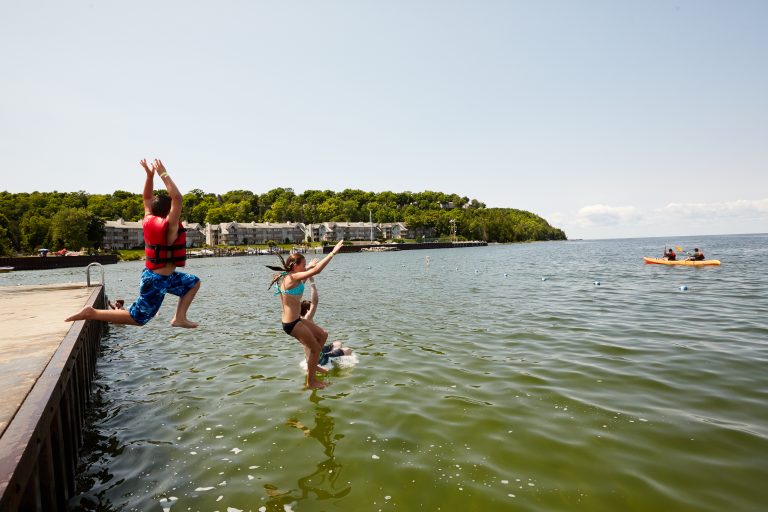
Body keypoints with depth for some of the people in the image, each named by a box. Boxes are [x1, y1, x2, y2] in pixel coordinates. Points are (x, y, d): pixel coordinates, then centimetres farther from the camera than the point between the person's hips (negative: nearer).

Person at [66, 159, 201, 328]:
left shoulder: (149, 220, 0)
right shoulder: (169, 226, -22)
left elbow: (147, 198, 13)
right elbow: (177, 198, -31)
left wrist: (150, 175, 3)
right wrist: (164, 175, -26)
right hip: (157, 280, -9)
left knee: (194, 282, 19)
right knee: (137, 318, 0)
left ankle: (179, 318, 14)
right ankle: (91, 313, 0)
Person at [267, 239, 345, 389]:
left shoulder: (287, 277, 7)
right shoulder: (293, 277, -20)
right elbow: (316, 271, -29)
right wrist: (332, 253, -26)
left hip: (295, 320, 10)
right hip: (292, 323, -10)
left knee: (323, 335, 19)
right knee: (316, 348, 4)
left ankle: (312, 365, 32)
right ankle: (311, 382, 19)